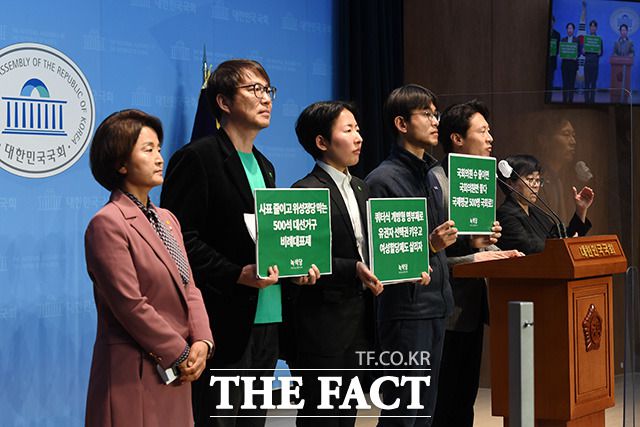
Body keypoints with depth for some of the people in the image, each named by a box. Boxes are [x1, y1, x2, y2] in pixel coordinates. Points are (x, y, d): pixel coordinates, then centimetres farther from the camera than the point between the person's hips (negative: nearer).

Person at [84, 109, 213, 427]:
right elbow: (130, 305, -17)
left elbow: (188, 287, 11)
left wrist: (201, 342, -5)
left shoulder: (167, 219, 15)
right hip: (135, 376, -8)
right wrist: (181, 355, -11)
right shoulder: (107, 224, -12)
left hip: (176, 374, 8)